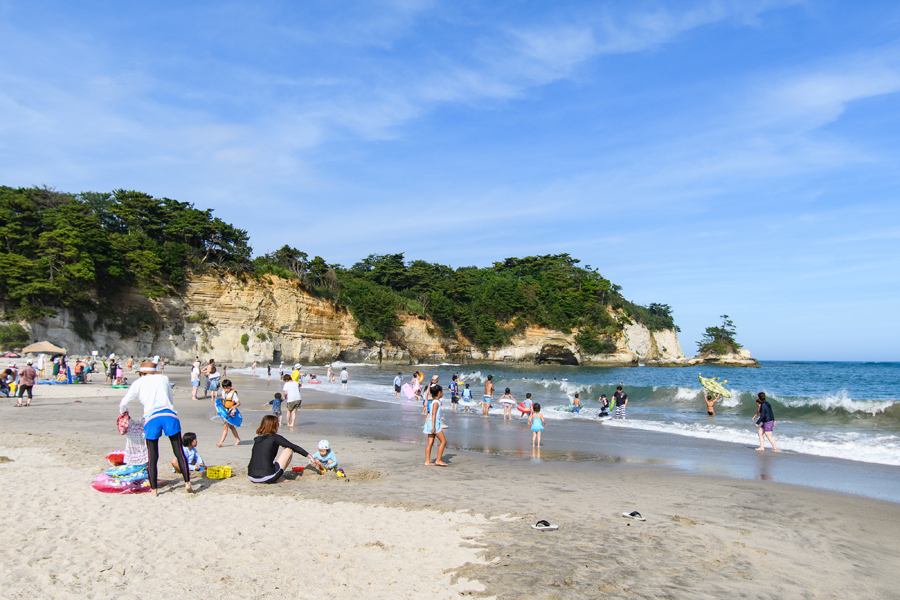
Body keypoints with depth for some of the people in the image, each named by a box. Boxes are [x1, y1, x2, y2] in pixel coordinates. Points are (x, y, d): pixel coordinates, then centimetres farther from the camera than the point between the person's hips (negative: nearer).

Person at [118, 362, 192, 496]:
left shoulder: (138, 383, 18)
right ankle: (187, 483, 3)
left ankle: (153, 490, 10)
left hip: (152, 418, -1)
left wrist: (123, 413, 41)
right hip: (169, 414, 1)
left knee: (152, 457, 7)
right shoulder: (163, 378, 23)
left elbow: (123, 403, 20)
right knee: (179, 453, 5)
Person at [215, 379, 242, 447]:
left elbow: (239, 403, -23)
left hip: (230, 412, -8)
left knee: (225, 426, -12)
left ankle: (221, 442, -9)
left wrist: (234, 406, -40)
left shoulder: (233, 393, -17)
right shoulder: (223, 392, 2)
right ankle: (238, 439, 31)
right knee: (231, 426, 17)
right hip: (224, 411, 8)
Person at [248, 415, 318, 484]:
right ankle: (279, 479, 10)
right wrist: (309, 456, 18)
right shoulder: (275, 437, 0)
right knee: (289, 449, 9)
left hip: (252, 478, 6)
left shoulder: (256, 439, 16)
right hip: (267, 478, -5)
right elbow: (294, 447, 8)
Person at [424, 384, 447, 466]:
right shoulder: (436, 402, -12)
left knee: (430, 443, 7)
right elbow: (433, 414, -18)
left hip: (433, 423, 9)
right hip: (434, 423, -9)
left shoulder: (433, 401, 15)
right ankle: (438, 460, -3)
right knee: (444, 441, -5)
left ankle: (427, 461, 8)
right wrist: (433, 426, -22)